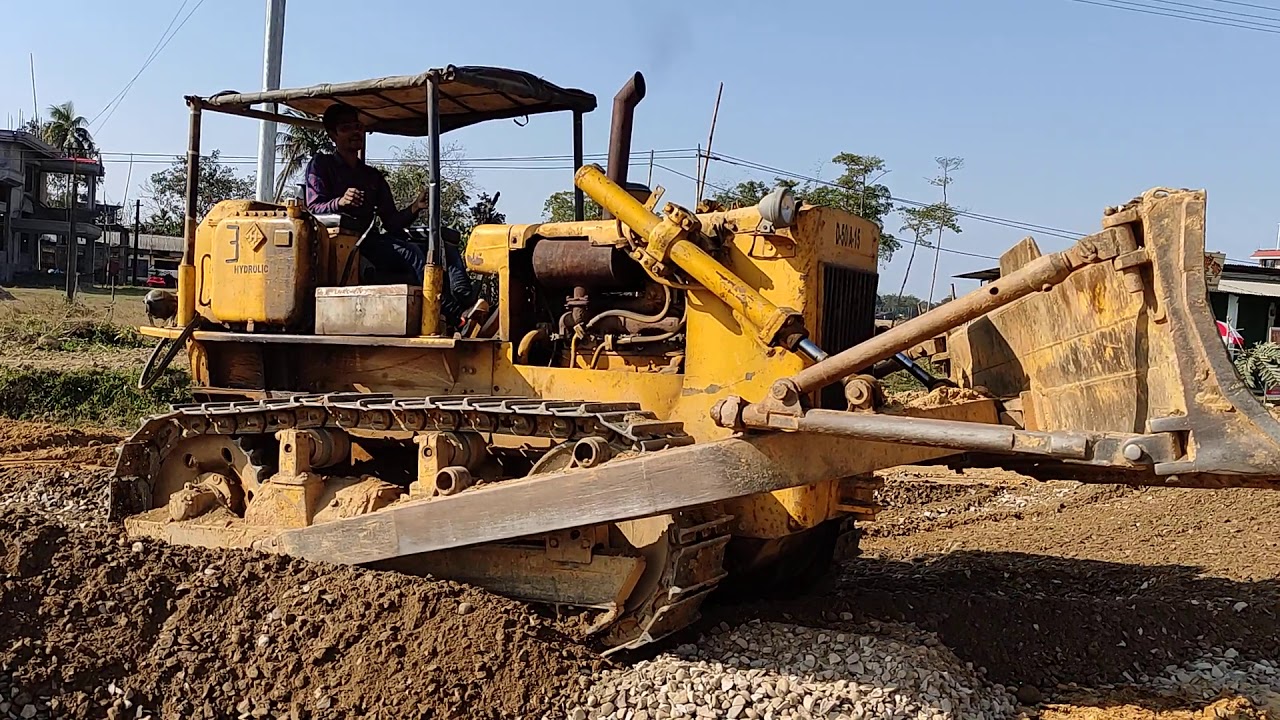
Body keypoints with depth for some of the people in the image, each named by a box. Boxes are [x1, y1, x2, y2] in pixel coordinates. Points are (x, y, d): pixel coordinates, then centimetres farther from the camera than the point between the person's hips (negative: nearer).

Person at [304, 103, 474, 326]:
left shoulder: (374, 177, 26)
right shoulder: (320, 165, 11)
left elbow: (391, 222, 16)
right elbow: (313, 209, -3)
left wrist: (414, 208, -5)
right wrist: (340, 202, -24)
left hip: (370, 242, 6)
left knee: (447, 248, -16)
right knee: (410, 252, -33)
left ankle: (467, 304, -42)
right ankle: (454, 314, -45)